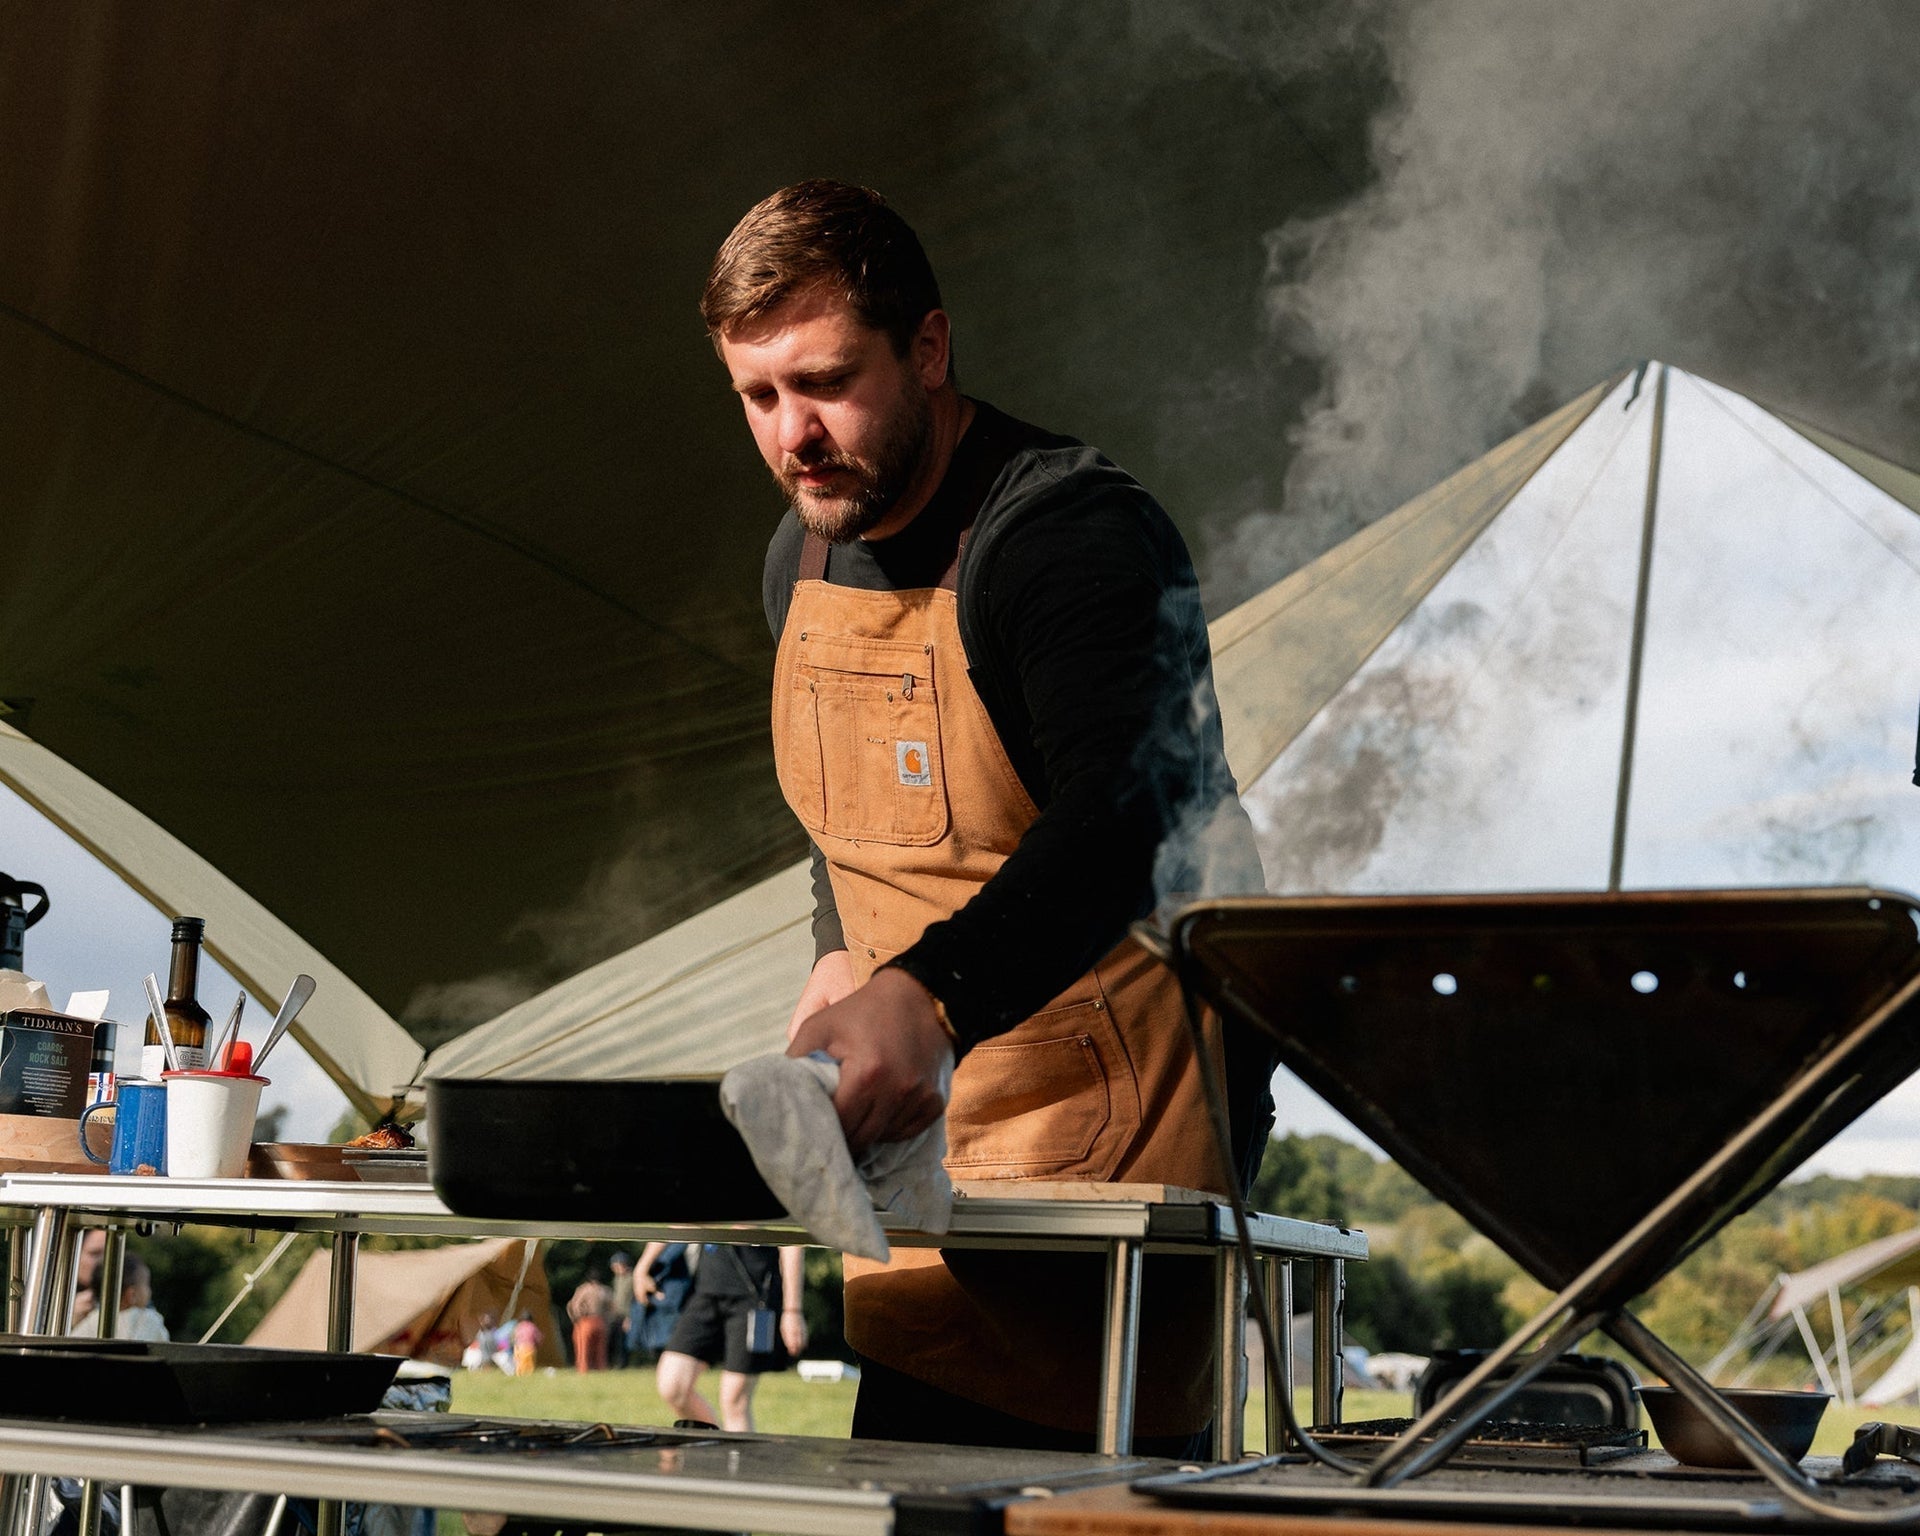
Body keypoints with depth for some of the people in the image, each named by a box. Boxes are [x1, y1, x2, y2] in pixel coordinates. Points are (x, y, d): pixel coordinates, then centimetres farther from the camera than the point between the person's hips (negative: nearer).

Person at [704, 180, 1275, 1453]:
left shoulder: (1074, 532, -18)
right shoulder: (805, 559, 10)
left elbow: (1116, 820, -34)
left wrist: (928, 997, -49)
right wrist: (843, 957, 9)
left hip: (1118, 1116, -8)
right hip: (928, 1102, 8)